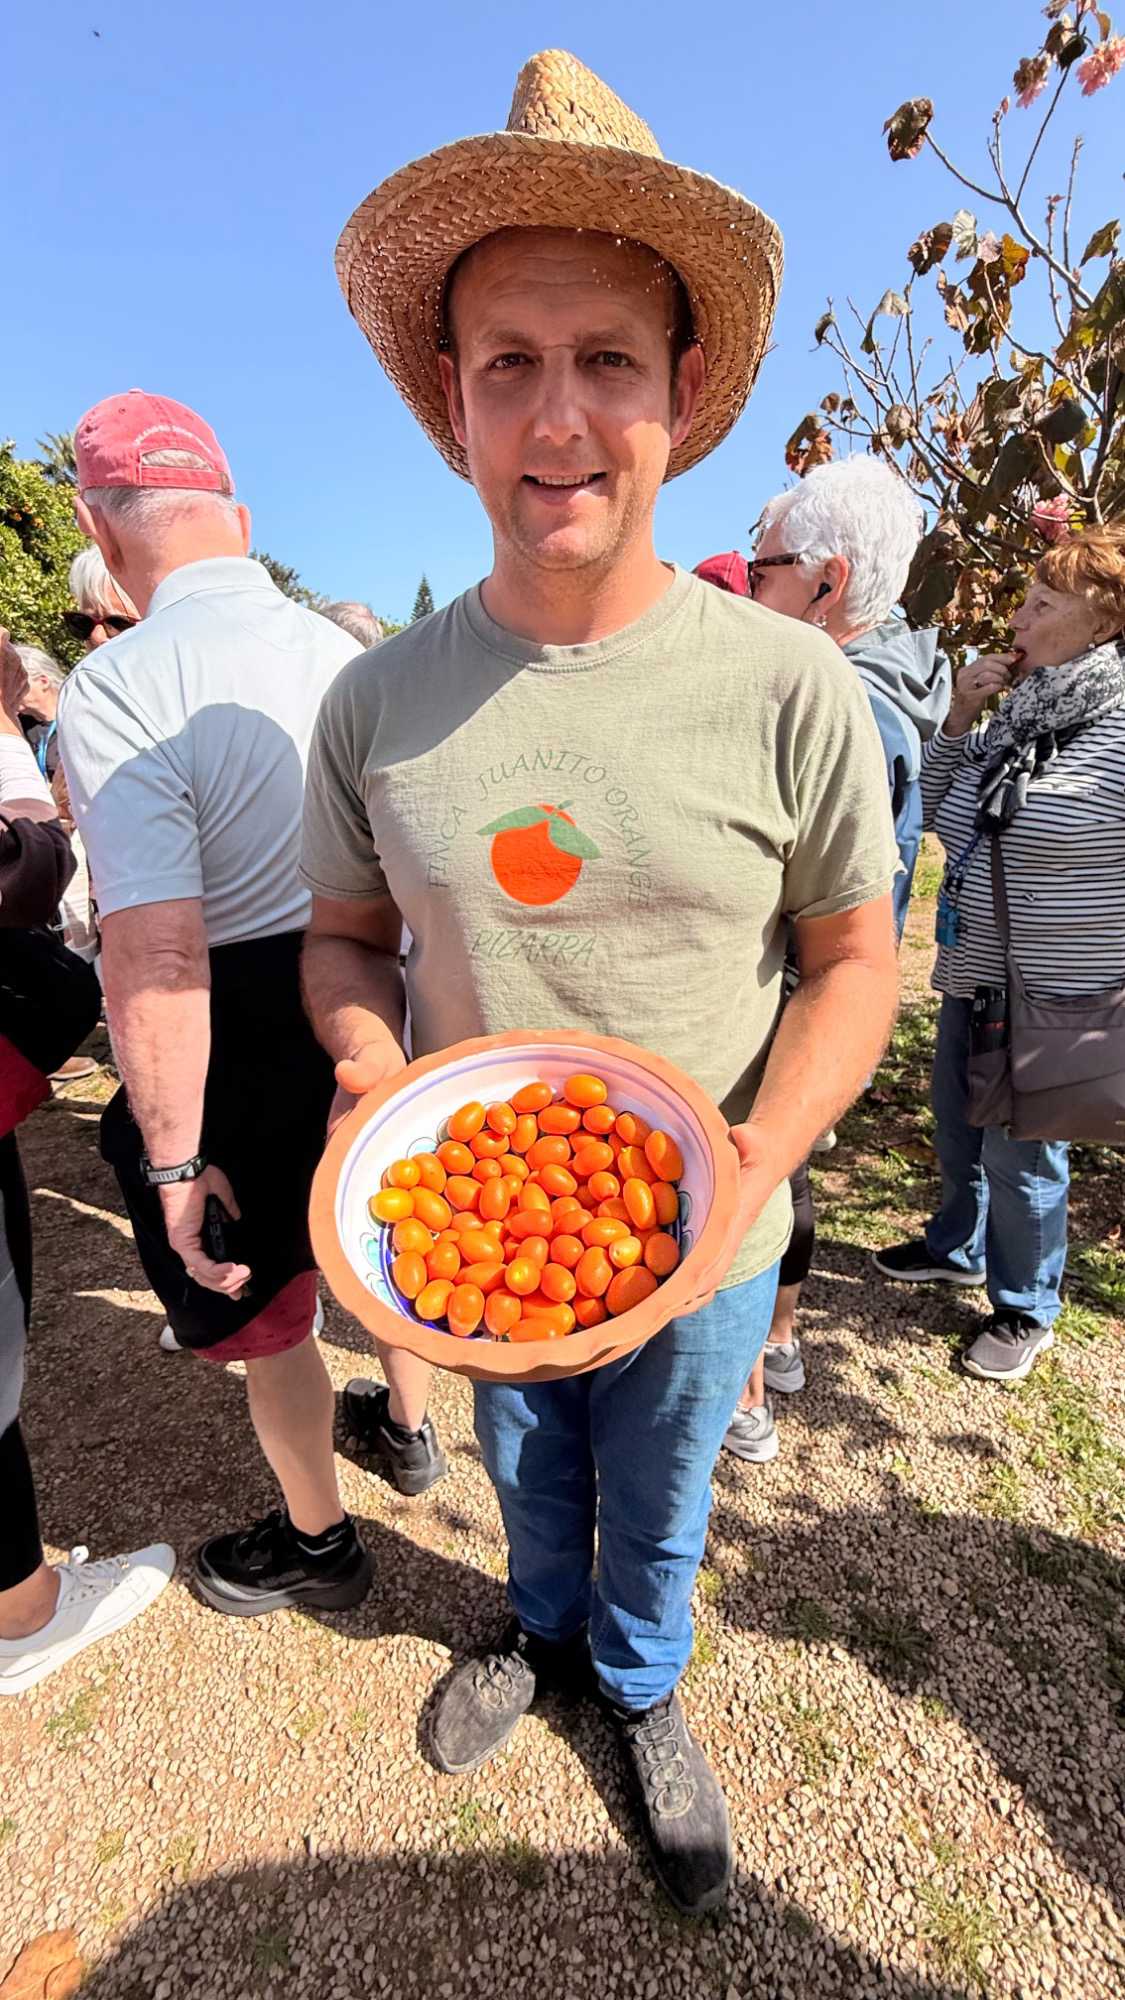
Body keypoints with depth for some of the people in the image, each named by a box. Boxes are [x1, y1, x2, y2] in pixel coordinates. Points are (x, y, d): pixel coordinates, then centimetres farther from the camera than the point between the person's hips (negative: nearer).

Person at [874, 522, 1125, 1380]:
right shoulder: (1012, 717, 5)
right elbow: (932, 810, 14)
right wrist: (957, 720, 0)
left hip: (1054, 997, -7)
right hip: (972, 974, 7)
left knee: (1020, 1153, 7)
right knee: (958, 1125, 21)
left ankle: (1027, 1310, 32)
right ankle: (957, 1248, 47)